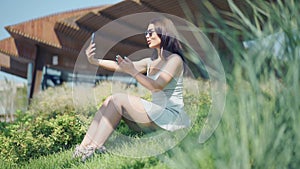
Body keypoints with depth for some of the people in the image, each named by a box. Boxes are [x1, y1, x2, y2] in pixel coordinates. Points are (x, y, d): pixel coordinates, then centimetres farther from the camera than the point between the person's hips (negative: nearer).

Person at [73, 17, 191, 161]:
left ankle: (92, 149, -16)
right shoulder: (151, 62, 15)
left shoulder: (175, 59, -7)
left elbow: (157, 86, -21)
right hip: (157, 116, 8)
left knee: (118, 99, -18)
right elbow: (119, 66, 4)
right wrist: (95, 61, -8)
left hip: (172, 116, -7)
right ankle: (85, 146, -17)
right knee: (111, 101, -8)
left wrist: (132, 71, -29)